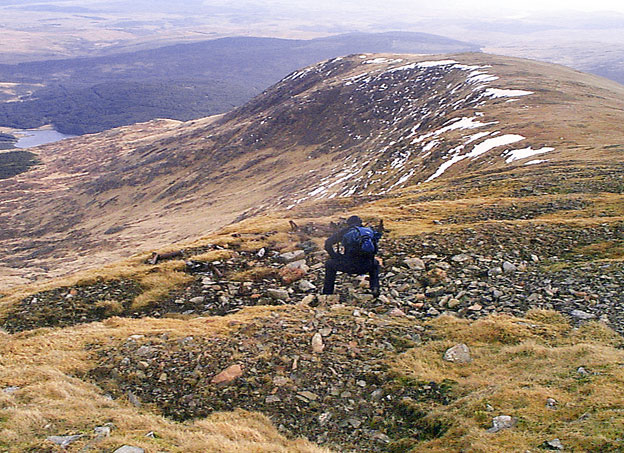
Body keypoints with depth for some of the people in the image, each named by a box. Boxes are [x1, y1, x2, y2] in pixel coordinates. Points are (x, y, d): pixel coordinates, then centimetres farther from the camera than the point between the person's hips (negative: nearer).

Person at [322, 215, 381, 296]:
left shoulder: (345, 231, 15)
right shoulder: (368, 231, 22)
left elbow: (328, 243, 13)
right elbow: (374, 251, 28)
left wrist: (336, 257, 23)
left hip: (348, 265, -2)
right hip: (365, 267, 3)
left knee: (329, 264, 27)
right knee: (375, 263, 39)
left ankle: (327, 293, 26)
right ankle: (375, 288, 21)